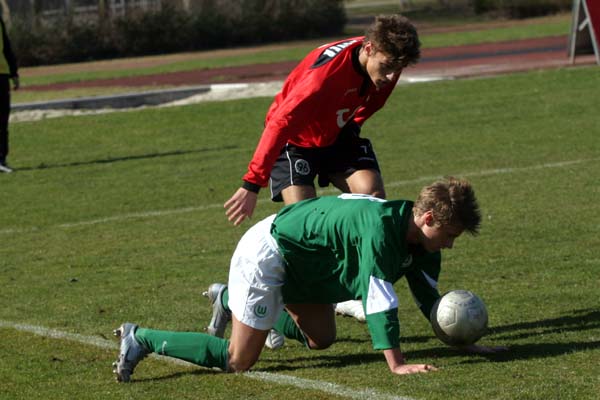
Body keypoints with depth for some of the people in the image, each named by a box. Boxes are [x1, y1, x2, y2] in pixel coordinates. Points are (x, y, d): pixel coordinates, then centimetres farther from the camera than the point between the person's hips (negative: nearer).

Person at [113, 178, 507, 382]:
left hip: (301, 261, 10)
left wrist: (464, 343, 4)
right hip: (266, 255, -10)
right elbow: (377, 297, -35)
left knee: (321, 338, 22)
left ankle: (230, 300, 34)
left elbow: (429, 296, 10)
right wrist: (397, 363, -37)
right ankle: (142, 339, -1)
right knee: (238, 361, -10)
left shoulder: (419, 241, -2)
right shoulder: (380, 227, -31)